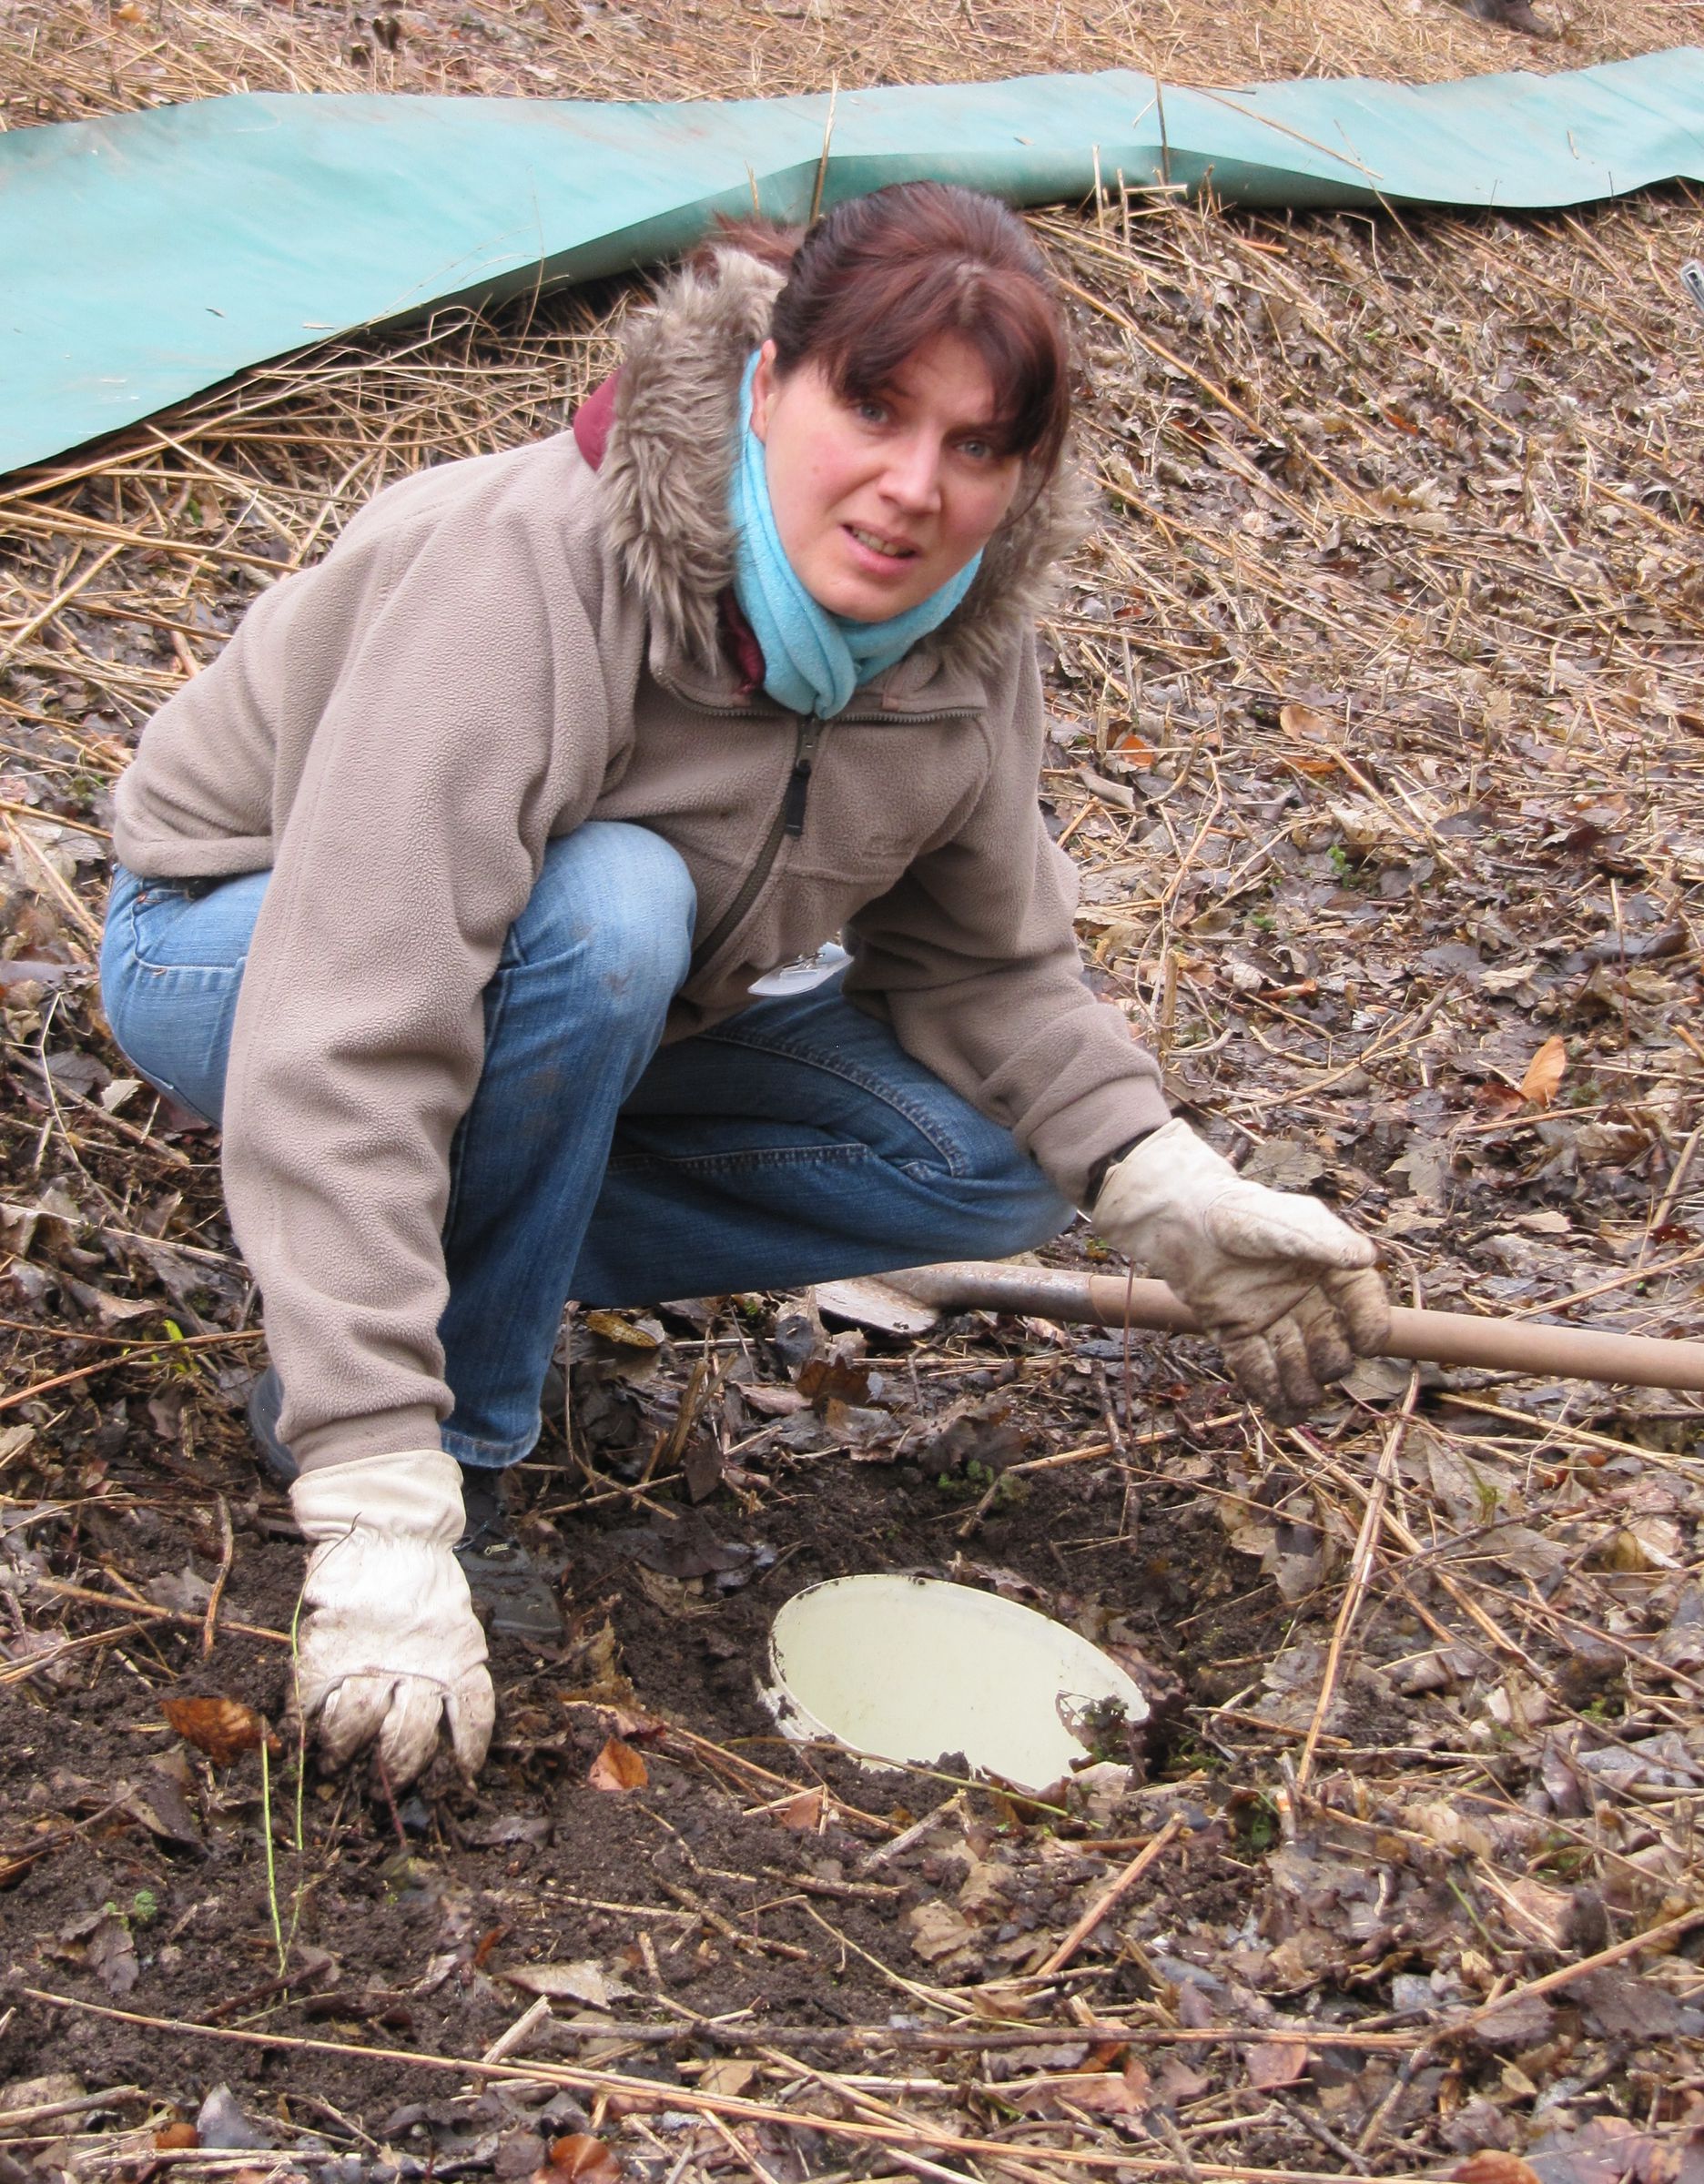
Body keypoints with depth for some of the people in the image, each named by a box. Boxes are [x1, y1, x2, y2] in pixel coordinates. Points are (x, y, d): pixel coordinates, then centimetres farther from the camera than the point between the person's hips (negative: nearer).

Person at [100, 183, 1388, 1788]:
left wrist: (1165, 1191, -16)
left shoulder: (966, 643, -16)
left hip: (610, 996, 6)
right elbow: (346, 1052, -43)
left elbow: (989, 964, 0)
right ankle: (449, 1422, -18)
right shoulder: (527, 575, -37)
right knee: (606, 909, -37)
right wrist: (381, 1519, -46)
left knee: (987, 1167, -10)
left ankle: (475, 1220, -2)